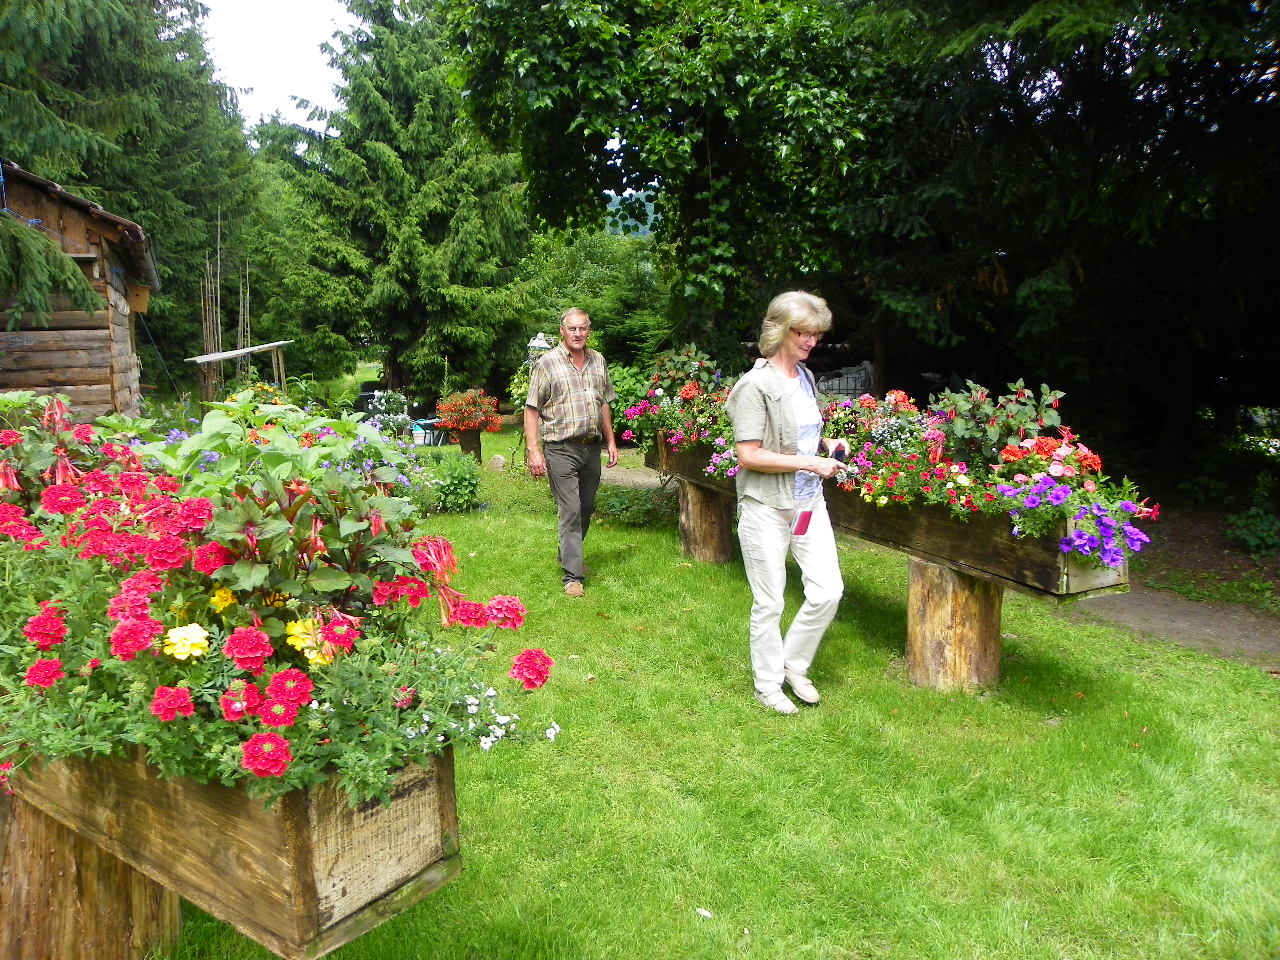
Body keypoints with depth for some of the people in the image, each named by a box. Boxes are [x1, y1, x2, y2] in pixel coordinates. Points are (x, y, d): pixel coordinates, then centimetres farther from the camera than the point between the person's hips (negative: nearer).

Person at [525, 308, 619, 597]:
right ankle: (572, 576, -4)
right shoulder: (547, 363, -6)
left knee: (586, 508, 15)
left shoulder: (598, 361, 11)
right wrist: (533, 451, -15)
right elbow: (532, 410, -8)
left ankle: (568, 555, 36)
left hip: (592, 447, 6)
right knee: (570, 511, -9)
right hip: (561, 448, -6)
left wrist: (611, 441, 15)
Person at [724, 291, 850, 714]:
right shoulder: (756, 385, -15)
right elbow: (747, 455, -21)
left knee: (828, 591, 6)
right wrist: (809, 463, -20)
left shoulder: (806, 377, 10)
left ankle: (794, 664, 28)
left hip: (809, 503, 7)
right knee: (769, 603, 6)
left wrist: (827, 442, 4)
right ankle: (768, 685, 25)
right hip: (767, 508, -7)